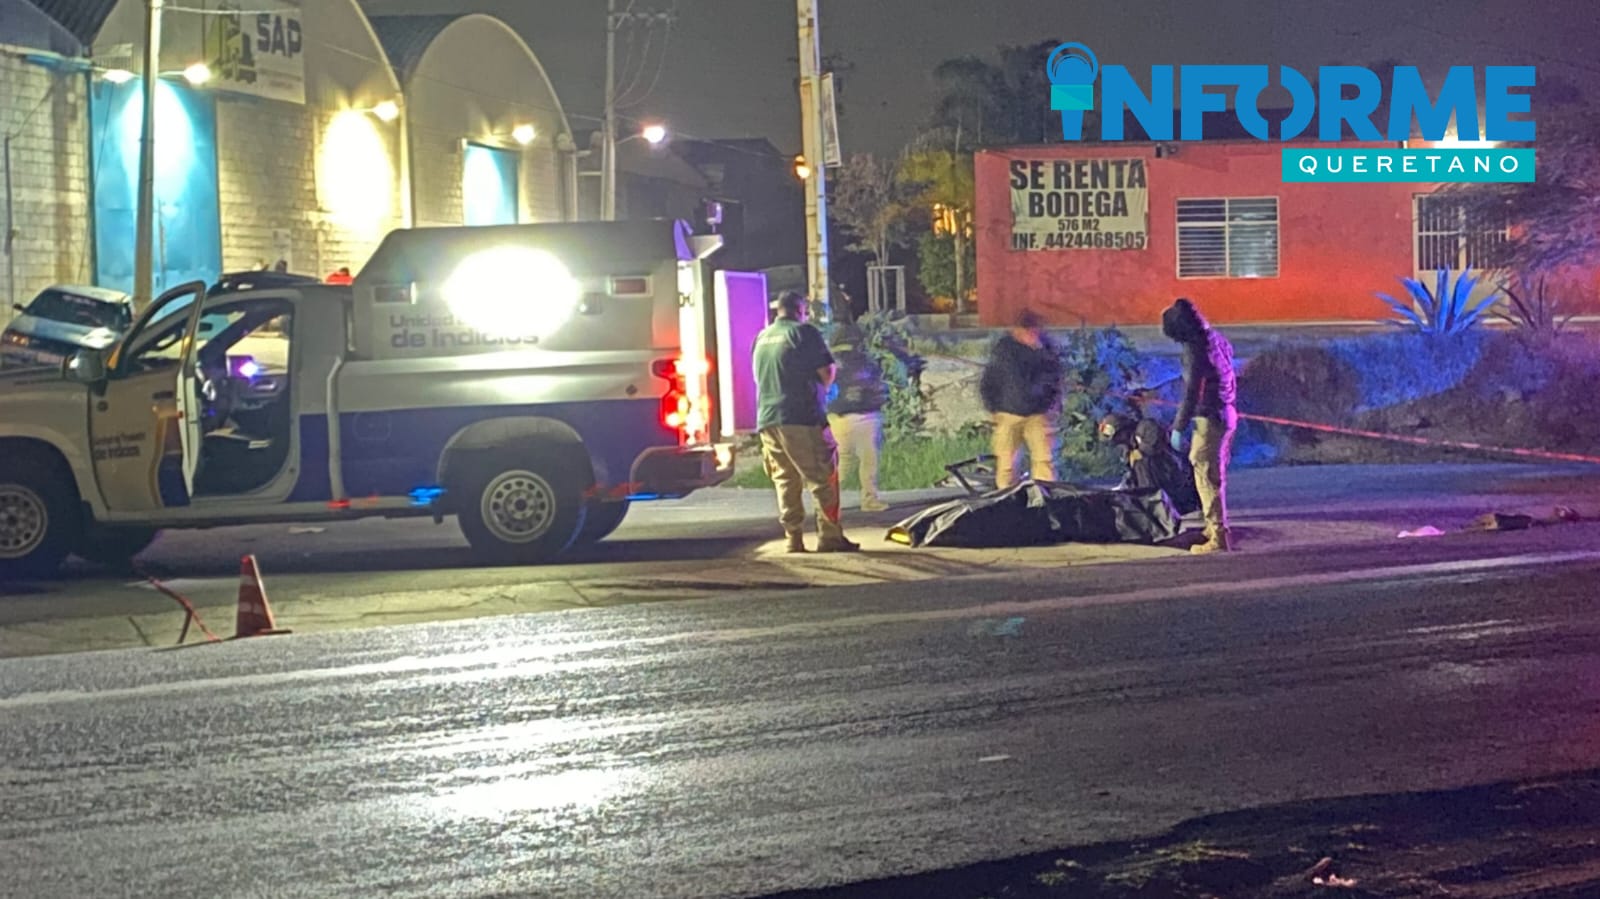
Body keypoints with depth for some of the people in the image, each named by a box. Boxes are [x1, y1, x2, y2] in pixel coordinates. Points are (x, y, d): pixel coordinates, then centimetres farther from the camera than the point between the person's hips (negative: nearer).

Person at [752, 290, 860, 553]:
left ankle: (793, 539, 4)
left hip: (767, 419, 6)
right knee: (822, 478, -2)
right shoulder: (804, 333, -3)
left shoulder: (761, 338, 16)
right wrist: (820, 389, 16)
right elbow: (827, 373, -5)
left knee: (785, 481, 8)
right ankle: (830, 537, -6)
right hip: (802, 417, -6)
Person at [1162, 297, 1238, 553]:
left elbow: (1191, 393, -20)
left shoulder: (1194, 349, -17)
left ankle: (1219, 537, -6)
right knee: (1215, 475, 21)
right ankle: (1216, 527, 31)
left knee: (1206, 477, -5)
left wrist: (1178, 428, -16)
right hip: (1227, 416, 9)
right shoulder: (1216, 341, 9)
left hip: (1209, 419, -9)